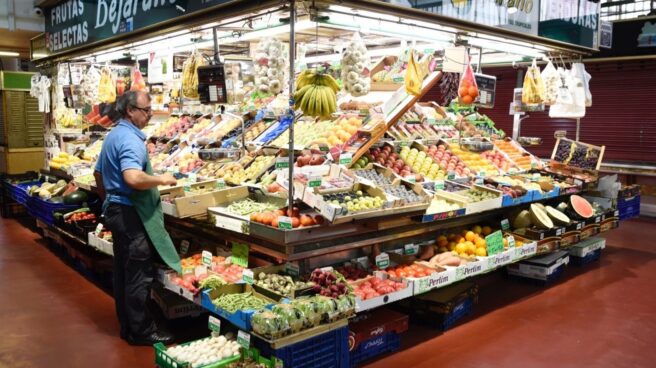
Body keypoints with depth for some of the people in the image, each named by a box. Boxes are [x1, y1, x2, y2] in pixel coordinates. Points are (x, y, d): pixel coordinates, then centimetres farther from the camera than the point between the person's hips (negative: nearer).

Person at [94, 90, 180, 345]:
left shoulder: (113, 135, 14)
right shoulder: (130, 139, -19)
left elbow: (98, 174, 24)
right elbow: (133, 178, -35)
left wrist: (109, 200, 31)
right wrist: (161, 179, -21)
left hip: (115, 209, 11)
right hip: (131, 212, -10)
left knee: (123, 271, 16)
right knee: (140, 274, -1)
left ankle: (127, 325, 27)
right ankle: (141, 331, 8)